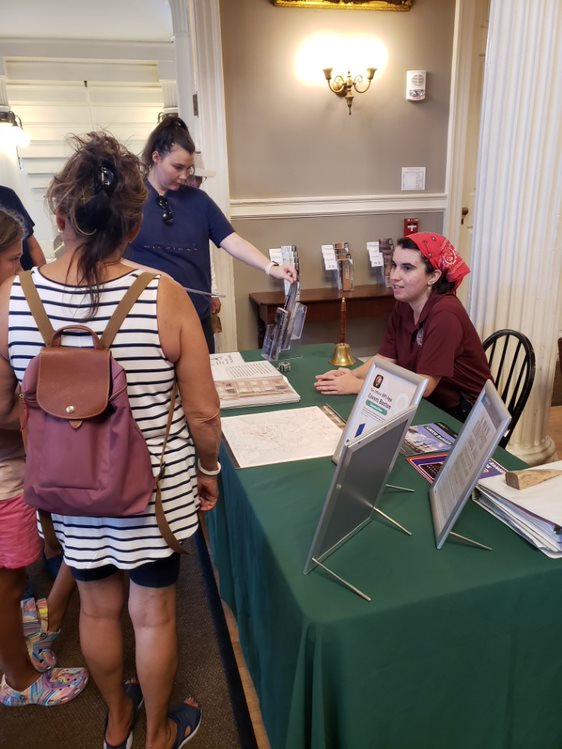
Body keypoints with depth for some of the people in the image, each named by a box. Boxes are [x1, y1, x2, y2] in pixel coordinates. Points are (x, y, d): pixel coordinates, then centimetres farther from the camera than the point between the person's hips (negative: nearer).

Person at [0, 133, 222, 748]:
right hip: (155, 487, -2)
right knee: (153, 613, 20)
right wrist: (209, 469, 3)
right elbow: (203, 412, -15)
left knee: (98, 607, 26)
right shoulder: (164, 296, -21)